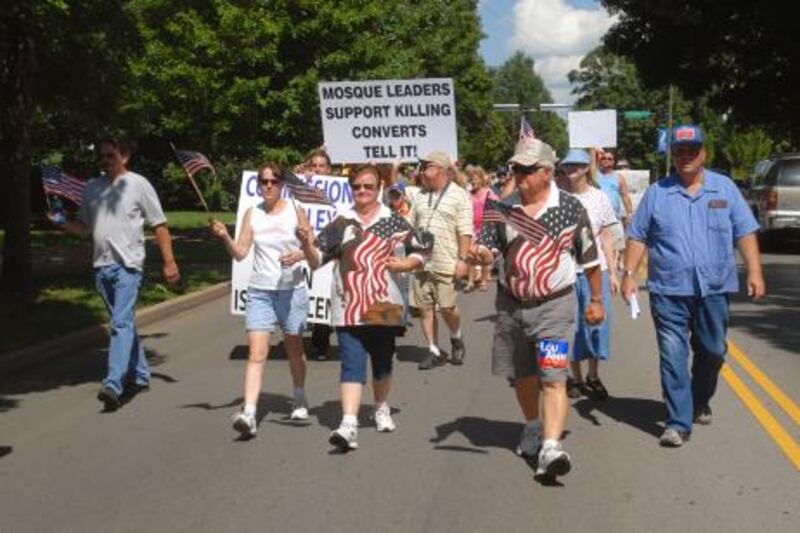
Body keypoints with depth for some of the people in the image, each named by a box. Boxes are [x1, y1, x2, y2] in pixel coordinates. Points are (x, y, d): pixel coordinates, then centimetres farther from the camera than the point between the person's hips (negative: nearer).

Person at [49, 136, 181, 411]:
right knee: (124, 323, 15)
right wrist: (62, 224, -2)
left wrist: (169, 262, -6)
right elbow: (85, 228, 19)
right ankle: (139, 376, 27)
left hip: (127, 264, -6)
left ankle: (113, 385, -22)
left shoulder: (138, 184, -1)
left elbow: (159, 225, 0)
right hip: (101, 265, 6)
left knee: (122, 323, -15)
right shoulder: (92, 188, 14)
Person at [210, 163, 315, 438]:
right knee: (256, 353, -11)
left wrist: (298, 255, -17)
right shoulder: (252, 214, 4)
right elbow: (240, 253, 0)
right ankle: (249, 413, -17)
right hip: (260, 291, 0)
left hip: (292, 289, 0)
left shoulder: (295, 211, 0)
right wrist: (225, 237, -17)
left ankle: (299, 399, 38)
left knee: (294, 348, 15)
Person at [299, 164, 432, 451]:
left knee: (382, 361, 16)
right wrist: (308, 245, -19)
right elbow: (316, 260, 1)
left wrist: (406, 264, -6)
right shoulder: (340, 223, 5)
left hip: (384, 306, 1)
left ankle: (382, 409, 40)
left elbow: (421, 251, 12)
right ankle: (349, 424, -18)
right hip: (349, 308, -1)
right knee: (352, 364, -11)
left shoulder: (394, 221, 6)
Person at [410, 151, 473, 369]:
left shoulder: (459, 195, -2)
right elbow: (411, 226, 20)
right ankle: (434, 351, 15)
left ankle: (456, 339, 23)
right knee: (425, 308, 5)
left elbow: (465, 231, -7)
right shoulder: (421, 196, 15)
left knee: (447, 307, -5)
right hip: (420, 261, 6)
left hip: (446, 263, -6)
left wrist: (462, 259, -13)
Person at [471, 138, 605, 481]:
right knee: (521, 376, 17)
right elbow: (488, 249, 1)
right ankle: (532, 427, 40)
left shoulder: (570, 208, -5)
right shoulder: (503, 207, 1)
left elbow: (590, 259, 3)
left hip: (554, 305, -4)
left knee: (552, 378, -14)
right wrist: (481, 254, -23)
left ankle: (551, 447, -19)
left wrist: (596, 301, 7)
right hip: (511, 304, 4)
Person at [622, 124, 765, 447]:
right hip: (668, 290, -2)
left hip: (714, 288, 2)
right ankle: (678, 423, -3)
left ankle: (700, 403, 37)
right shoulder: (656, 193, 5)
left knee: (713, 351, 13)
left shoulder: (725, 188, 7)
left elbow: (745, 233, 6)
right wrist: (629, 274, -4)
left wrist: (754, 272, -2)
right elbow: (638, 238, 5)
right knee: (673, 356, -6)